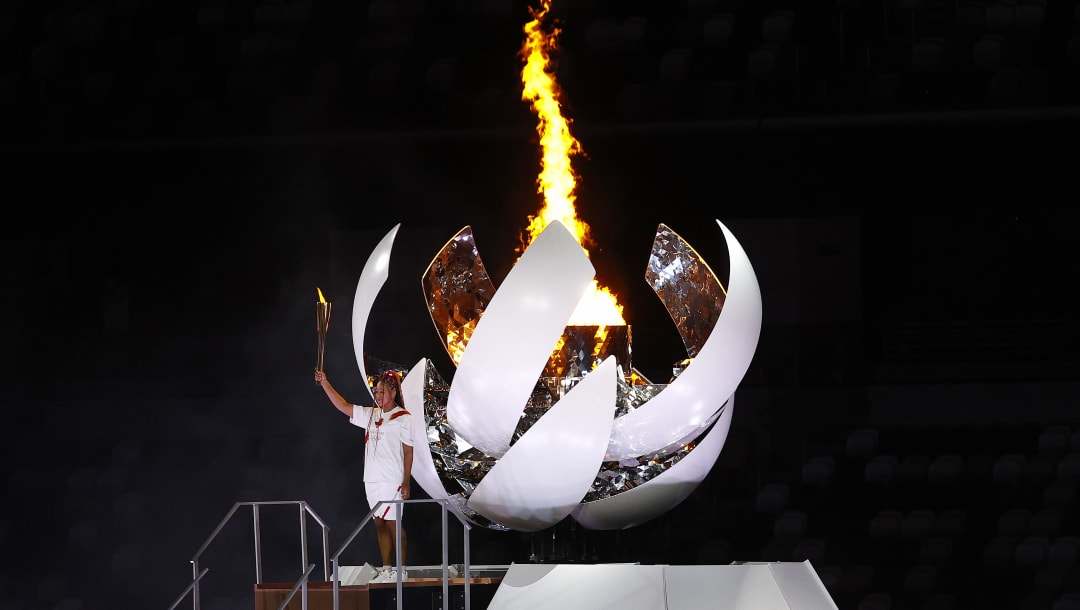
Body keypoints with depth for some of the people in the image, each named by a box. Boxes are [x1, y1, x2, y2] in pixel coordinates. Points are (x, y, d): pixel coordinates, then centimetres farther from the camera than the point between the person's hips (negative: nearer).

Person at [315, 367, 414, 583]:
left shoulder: (403, 418, -5)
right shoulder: (370, 415, 12)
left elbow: (408, 452, -6)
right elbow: (343, 406, 11)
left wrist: (406, 482, -10)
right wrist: (325, 384, 3)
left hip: (392, 482, -6)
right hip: (372, 480, 6)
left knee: (393, 524, -4)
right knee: (380, 524, 9)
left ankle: (401, 570, 3)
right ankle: (386, 569, 14)